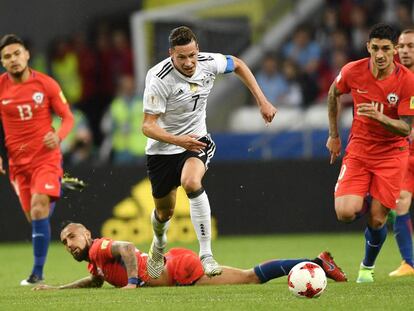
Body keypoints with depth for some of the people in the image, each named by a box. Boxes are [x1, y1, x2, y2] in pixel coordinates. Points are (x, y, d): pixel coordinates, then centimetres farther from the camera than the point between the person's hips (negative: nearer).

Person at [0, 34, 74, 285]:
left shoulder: (46, 84, -6)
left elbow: (68, 117, 1)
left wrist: (58, 136, -19)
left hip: (46, 158, -3)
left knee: (38, 210, -19)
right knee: (34, 216, 4)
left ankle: (38, 273, -17)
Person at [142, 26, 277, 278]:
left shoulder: (209, 63, -14)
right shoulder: (159, 79, -26)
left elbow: (238, 65, 9)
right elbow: (148, 126, -24)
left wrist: (262, 101, 6)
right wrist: (177, 140, -41)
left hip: (197, 140, 1)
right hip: (163, 148, -1)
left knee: (191, 182, -32)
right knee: (164, 212, 11)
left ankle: (206, 253, -26)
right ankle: (159, 245, 50)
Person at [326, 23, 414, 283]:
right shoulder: (353, 71, -11)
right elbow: (333, 94, 12)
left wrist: (379, 116, -35)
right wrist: (334, 135, 15)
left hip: (391, 153, -1)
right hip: (359, 149, 2)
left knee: (377, 220, -6)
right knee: (346, 212, -18)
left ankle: (368, 266, 24)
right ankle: (366, 202, 20)